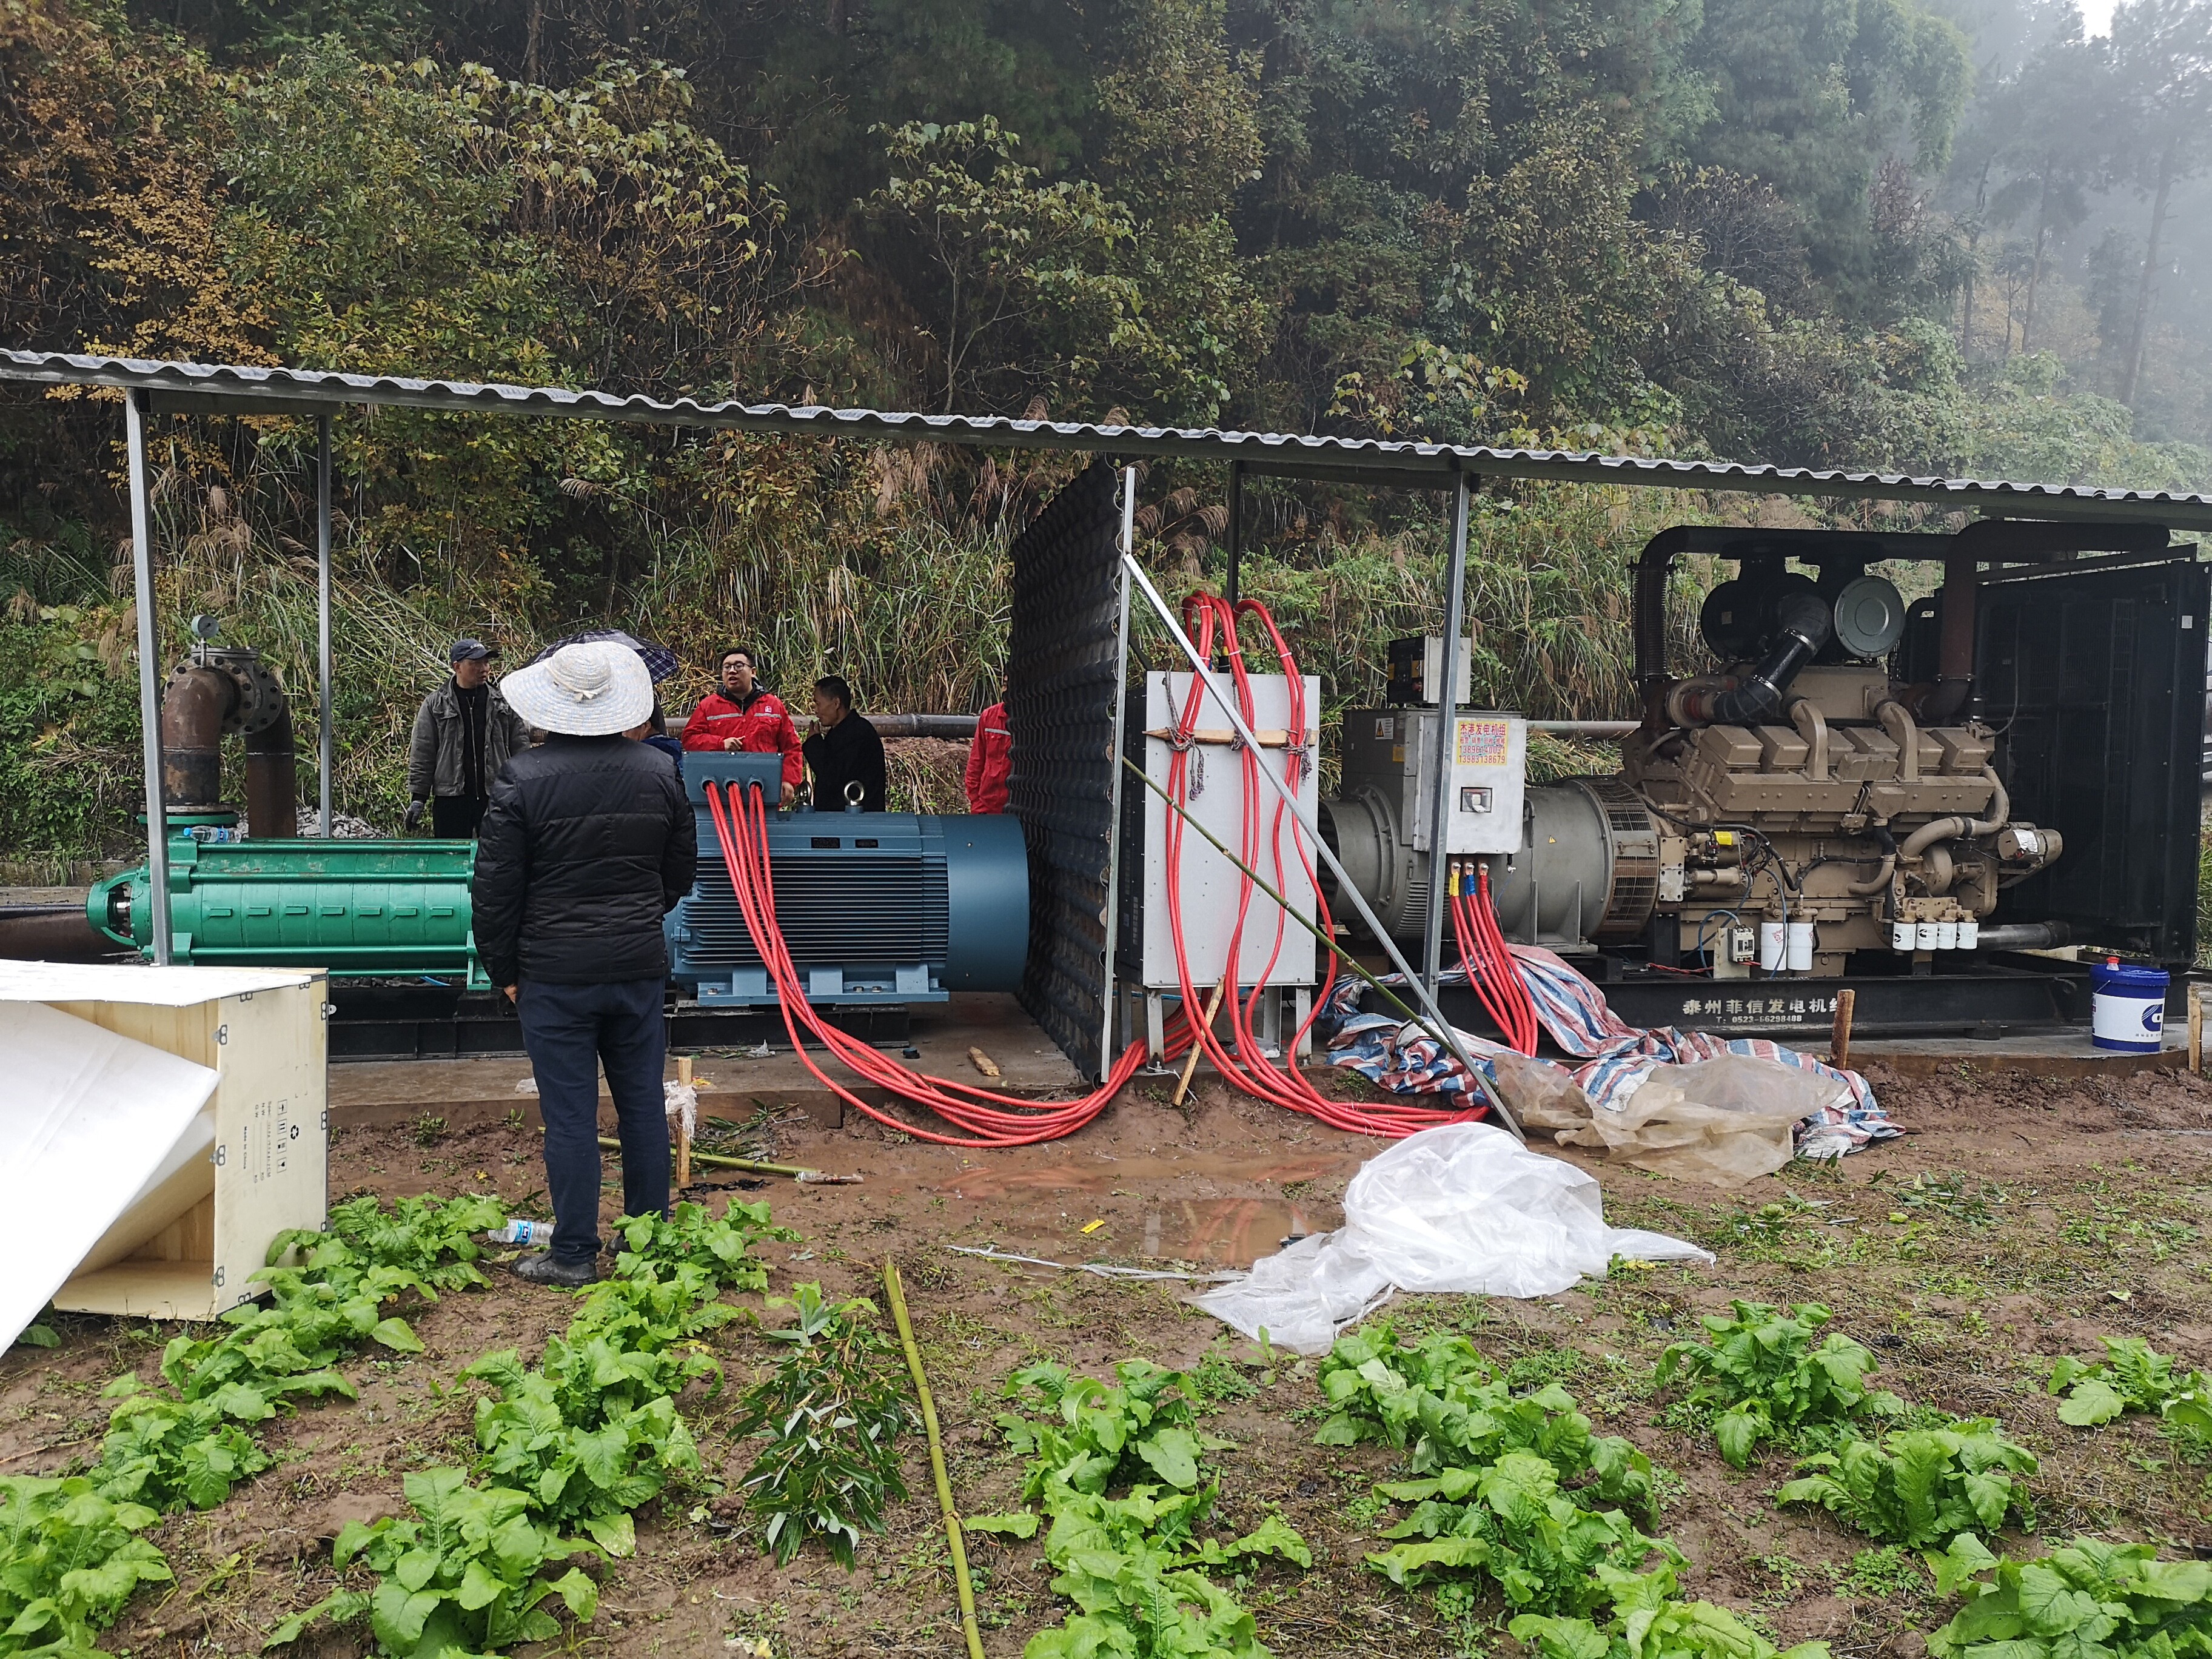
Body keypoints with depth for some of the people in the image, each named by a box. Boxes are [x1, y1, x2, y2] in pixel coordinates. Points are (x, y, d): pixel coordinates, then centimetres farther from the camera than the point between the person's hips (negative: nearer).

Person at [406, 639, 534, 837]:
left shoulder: (503, 702, 6)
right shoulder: (434, 705, 2)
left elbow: (521, 746, 9)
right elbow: (421, 756, 4)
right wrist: (418, 797, 0)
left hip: (496, 798, 1)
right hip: (450, 801, -1)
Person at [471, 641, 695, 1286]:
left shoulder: (523, 778, -10)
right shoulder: (658, 772, 1)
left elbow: (495, 889, -6)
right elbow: (681, 871, 13)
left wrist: (504, 969, 6)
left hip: (555, 973, -3)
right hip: (639, 966, 4)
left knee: (570, 1113, 3)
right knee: (643, 1104, 12)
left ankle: (574, 1254, 12)